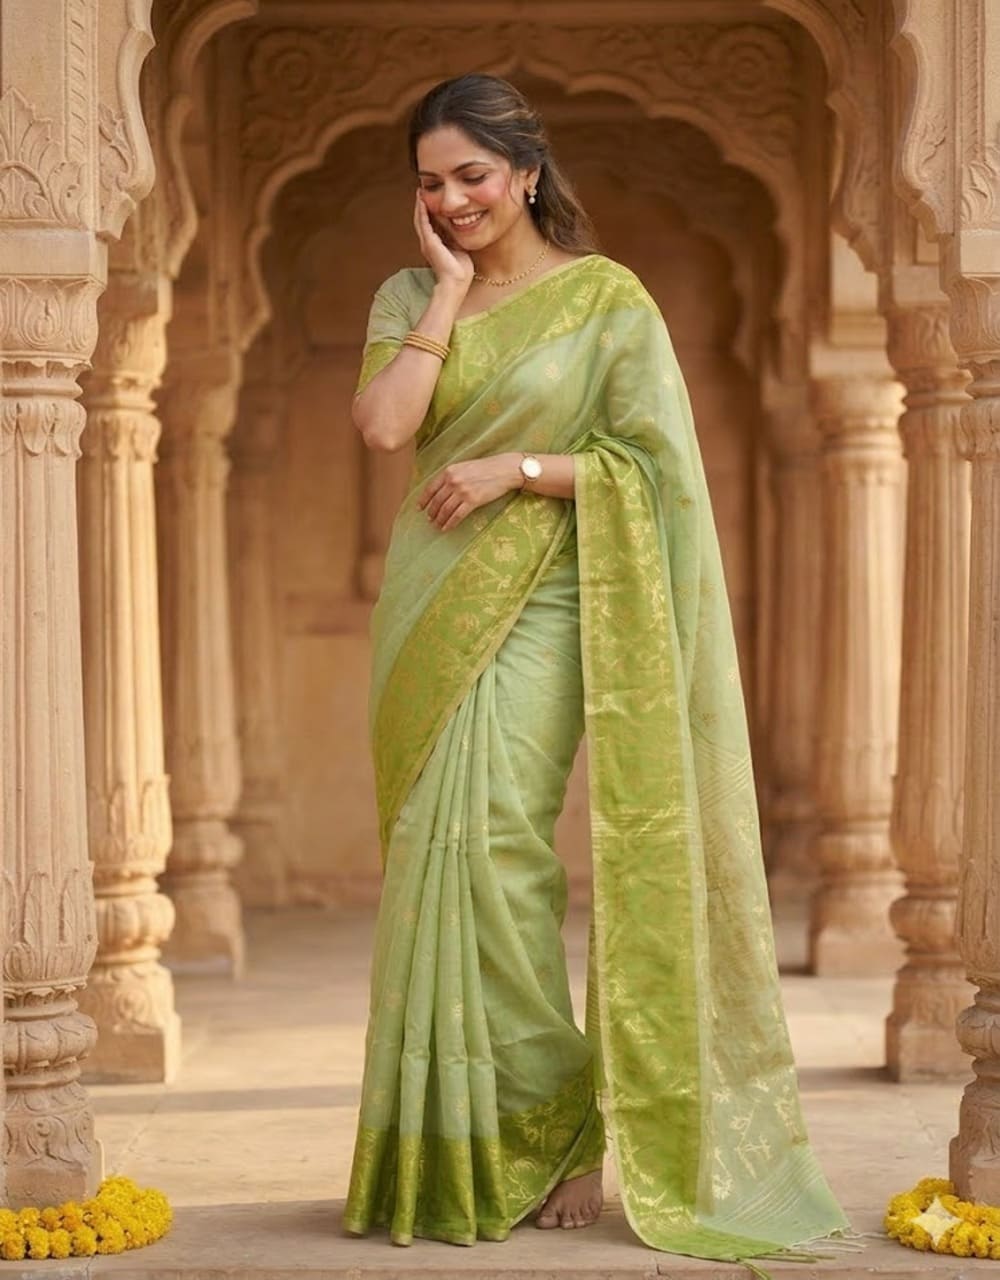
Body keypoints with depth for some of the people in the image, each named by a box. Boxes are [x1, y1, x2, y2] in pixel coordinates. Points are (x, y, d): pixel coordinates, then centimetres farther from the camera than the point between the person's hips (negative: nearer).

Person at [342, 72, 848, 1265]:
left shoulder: (606, 298, -1)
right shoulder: (409, 298, 12)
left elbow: (650, 459, -6)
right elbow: (384, 423, -6)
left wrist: (512, 469, -12)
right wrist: (450, 288, -3)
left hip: (536, 608, -5)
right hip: (429, 603, 5)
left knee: (488, 843, -15)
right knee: (437, 853, 3)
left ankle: (542, 1132, -3)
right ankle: (441, 1157, 10)